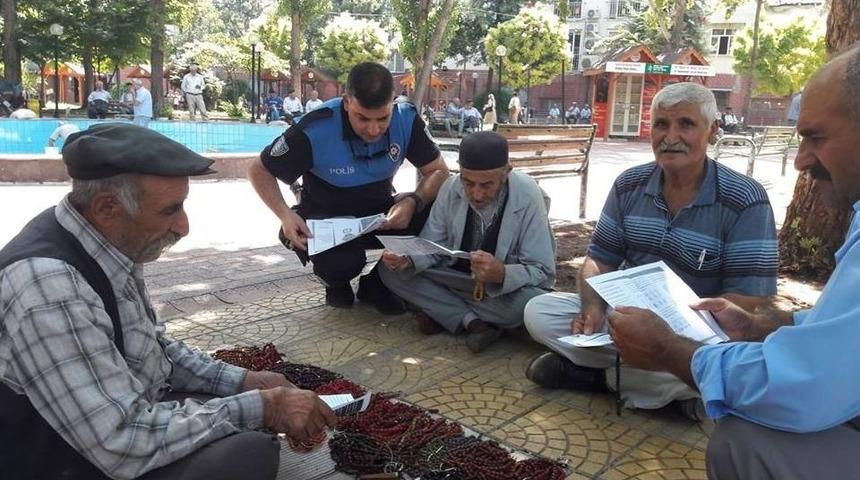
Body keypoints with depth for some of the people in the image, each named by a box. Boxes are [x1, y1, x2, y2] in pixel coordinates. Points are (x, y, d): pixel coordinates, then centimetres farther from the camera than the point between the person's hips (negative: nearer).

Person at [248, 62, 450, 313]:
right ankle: (337, 284, 7)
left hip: (380, 214, 3)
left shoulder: (406, 120, -19)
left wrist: (413, 202, -32)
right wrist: (285, 215, -30)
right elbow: (259, 170, -12)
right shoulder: (315, 130, -26)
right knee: (341, 262, -36)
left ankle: (377, 284, 0)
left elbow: (438, 171, -10)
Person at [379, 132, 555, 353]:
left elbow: (542, 271, -24)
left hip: (508, 285, -3)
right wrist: (406, 259, -29)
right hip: (458, 274, 4)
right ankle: (471, 321, -18)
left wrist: (501, 274, -44)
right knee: (391, 271, -15)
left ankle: (442, 310, -15)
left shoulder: (527, 197, -25)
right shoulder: (452, 188, -14)